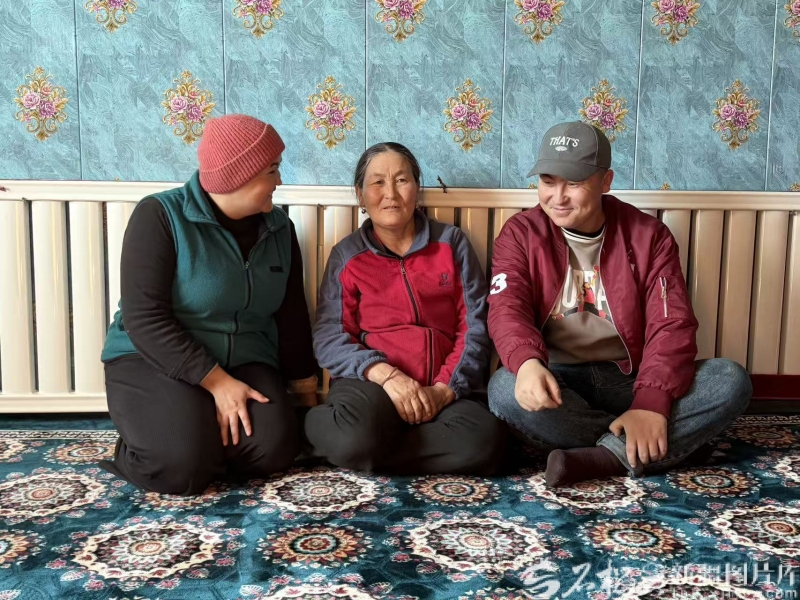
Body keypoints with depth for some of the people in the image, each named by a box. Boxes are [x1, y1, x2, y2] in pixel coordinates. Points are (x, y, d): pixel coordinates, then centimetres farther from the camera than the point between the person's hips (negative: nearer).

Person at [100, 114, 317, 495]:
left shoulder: (279, 229, 5)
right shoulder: (159, 216, -13)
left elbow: (291, 316, 13)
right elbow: (144, 319, -19)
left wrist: (304, 388, 12)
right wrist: (217, 382, -24)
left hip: (244, 365, 4)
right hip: (153, 362, -4)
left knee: (273, 447, -24)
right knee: (184, 462, -30)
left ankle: (208, 441, 7)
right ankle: (140, 452, 4)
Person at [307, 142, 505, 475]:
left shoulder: (451, 243, 11)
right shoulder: (347, 255, 8)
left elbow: (475, 327, 5)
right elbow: (329, 338, -2)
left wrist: (444, 389, -10)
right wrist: (385, 374, -19)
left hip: (441, 390, 2)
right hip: (370, 384, -2)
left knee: (484, 439, -31)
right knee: (355, 437, -37)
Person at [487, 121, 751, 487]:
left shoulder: (648, 235, 0)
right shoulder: (521, 234, -1)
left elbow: (671, 325, -8)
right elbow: (507, 310, -16)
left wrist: (651, 403, -25)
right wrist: (527, 363, -40)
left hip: (630, 381, 2)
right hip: (559, 381, -1)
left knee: (730, 380, -22)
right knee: (505, 389, -34)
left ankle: (605, 458, -31)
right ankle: (639, 449, -23)